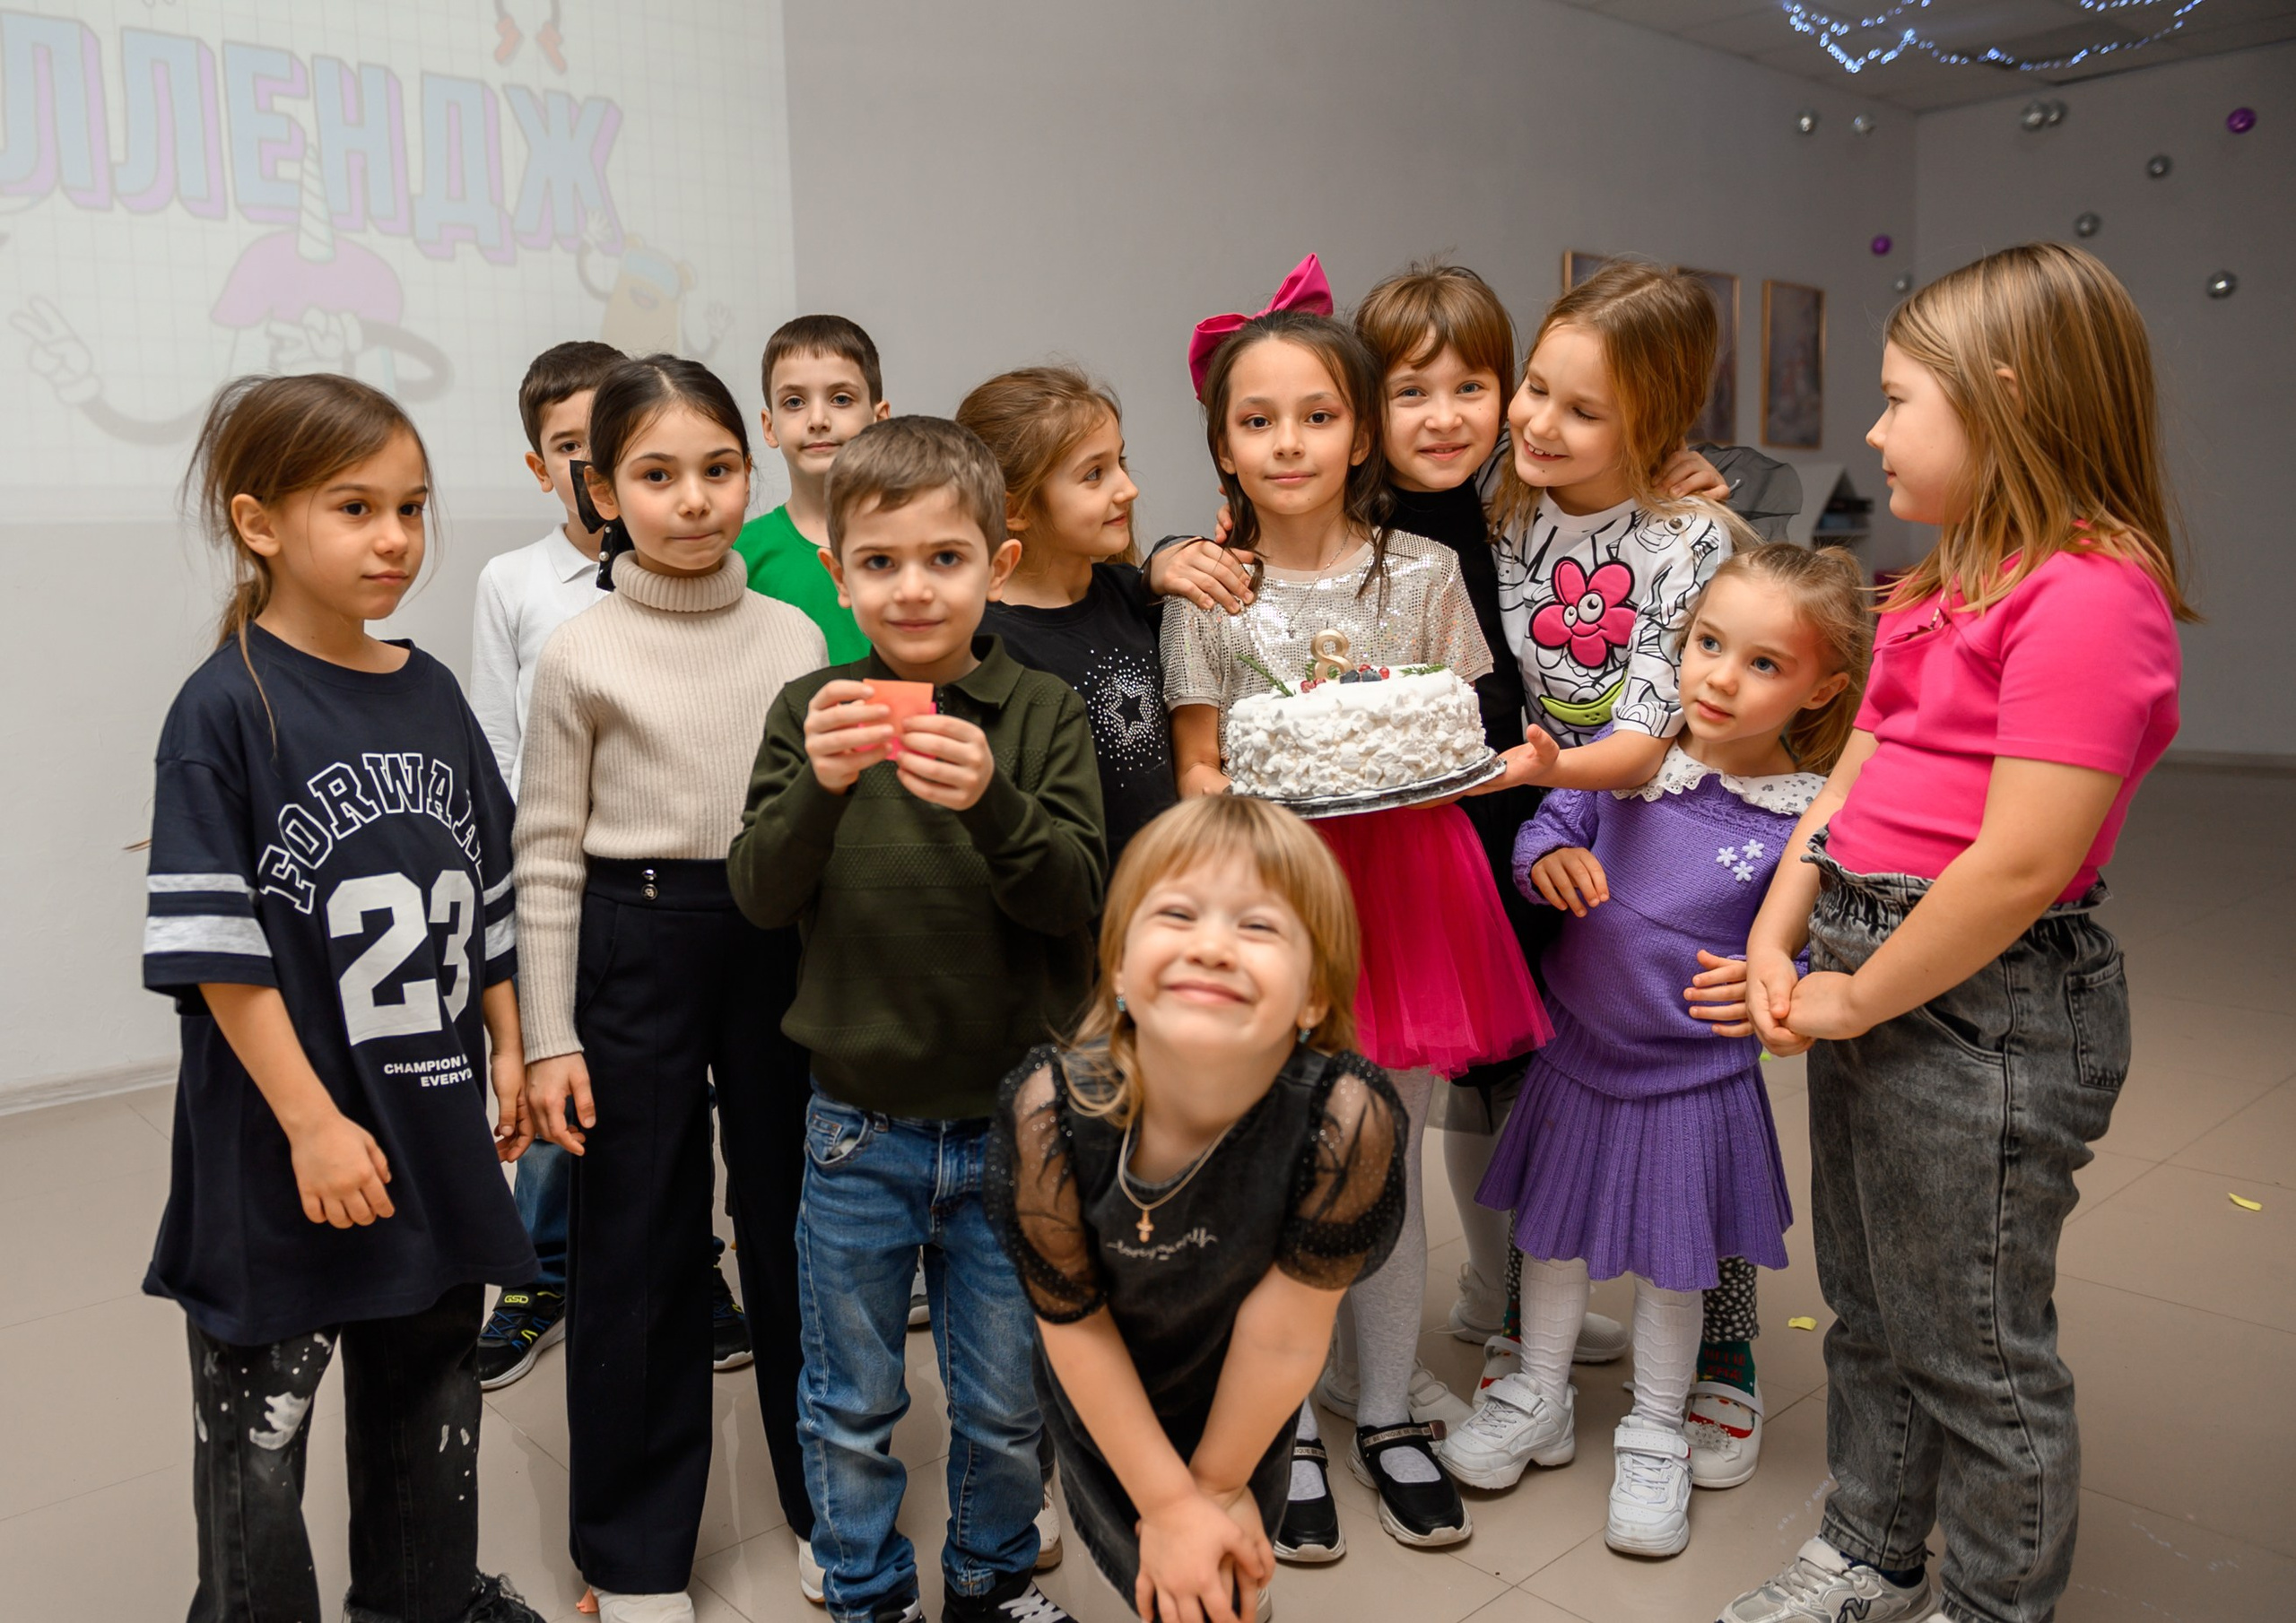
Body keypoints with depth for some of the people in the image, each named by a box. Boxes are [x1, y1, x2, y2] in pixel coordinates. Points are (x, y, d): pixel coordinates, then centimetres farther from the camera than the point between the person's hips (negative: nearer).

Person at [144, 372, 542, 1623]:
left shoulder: (432, 696, 3)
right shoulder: (227, 710, -14)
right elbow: (215, 949, -16)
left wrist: (509, 1052, 10)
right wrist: (311, 1123, -18)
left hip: (436, 1127, 6)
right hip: (283, 1145, -6)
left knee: (431, 1384, 21)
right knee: (259, 1420, 12)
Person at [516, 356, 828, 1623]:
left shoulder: (796, 637, 3)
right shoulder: (582, 654, -5)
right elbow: (548, 856, -3)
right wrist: (549, 1035, -5)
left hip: (782, 942, 3)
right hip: (636, 947, -2)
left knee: (791, 1216, 13)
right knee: (638, 1240, 7)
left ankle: (825, 1492, 33)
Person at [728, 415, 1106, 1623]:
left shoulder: (1042, 714, -5)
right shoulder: (811, 712, -4)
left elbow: (1076, 897, -13)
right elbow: (759, 896, -11)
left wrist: (991, 801, -32)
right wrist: (820, 785, -30)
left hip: (1008, 1117, 0)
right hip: (858, 1124, 0)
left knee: (1007, 1401, 17)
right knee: (852, 1406, 17)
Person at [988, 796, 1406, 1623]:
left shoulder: (1347, 1118, -40)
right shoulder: (1047, 1109, -35)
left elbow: (1287, 1331, -24)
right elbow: (1073, 1320, -20)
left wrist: (1219, 1480, -10)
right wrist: (1166, 1499, -12)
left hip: (1241, 1407, 0)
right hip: (1103, 1404, 0)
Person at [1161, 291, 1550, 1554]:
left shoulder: (1422, 572, 3)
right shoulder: (1208, 592, -1)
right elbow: (1195, 774, 0)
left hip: (1403, 886, 2)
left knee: (1392, 1170, 11)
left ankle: (1388, 1416, 31)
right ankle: (1289, 1432, 26)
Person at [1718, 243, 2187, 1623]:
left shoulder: (2090, 596, -20)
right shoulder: (1947, 593, 12)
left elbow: (2023, 863, -25)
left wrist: (1857, 999, -16)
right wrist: (1777, 941, -1)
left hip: (1980, 1002, -10)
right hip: (1870, 980, 10)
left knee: (1975, 1348, 8)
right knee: (1872, 1310, 23)